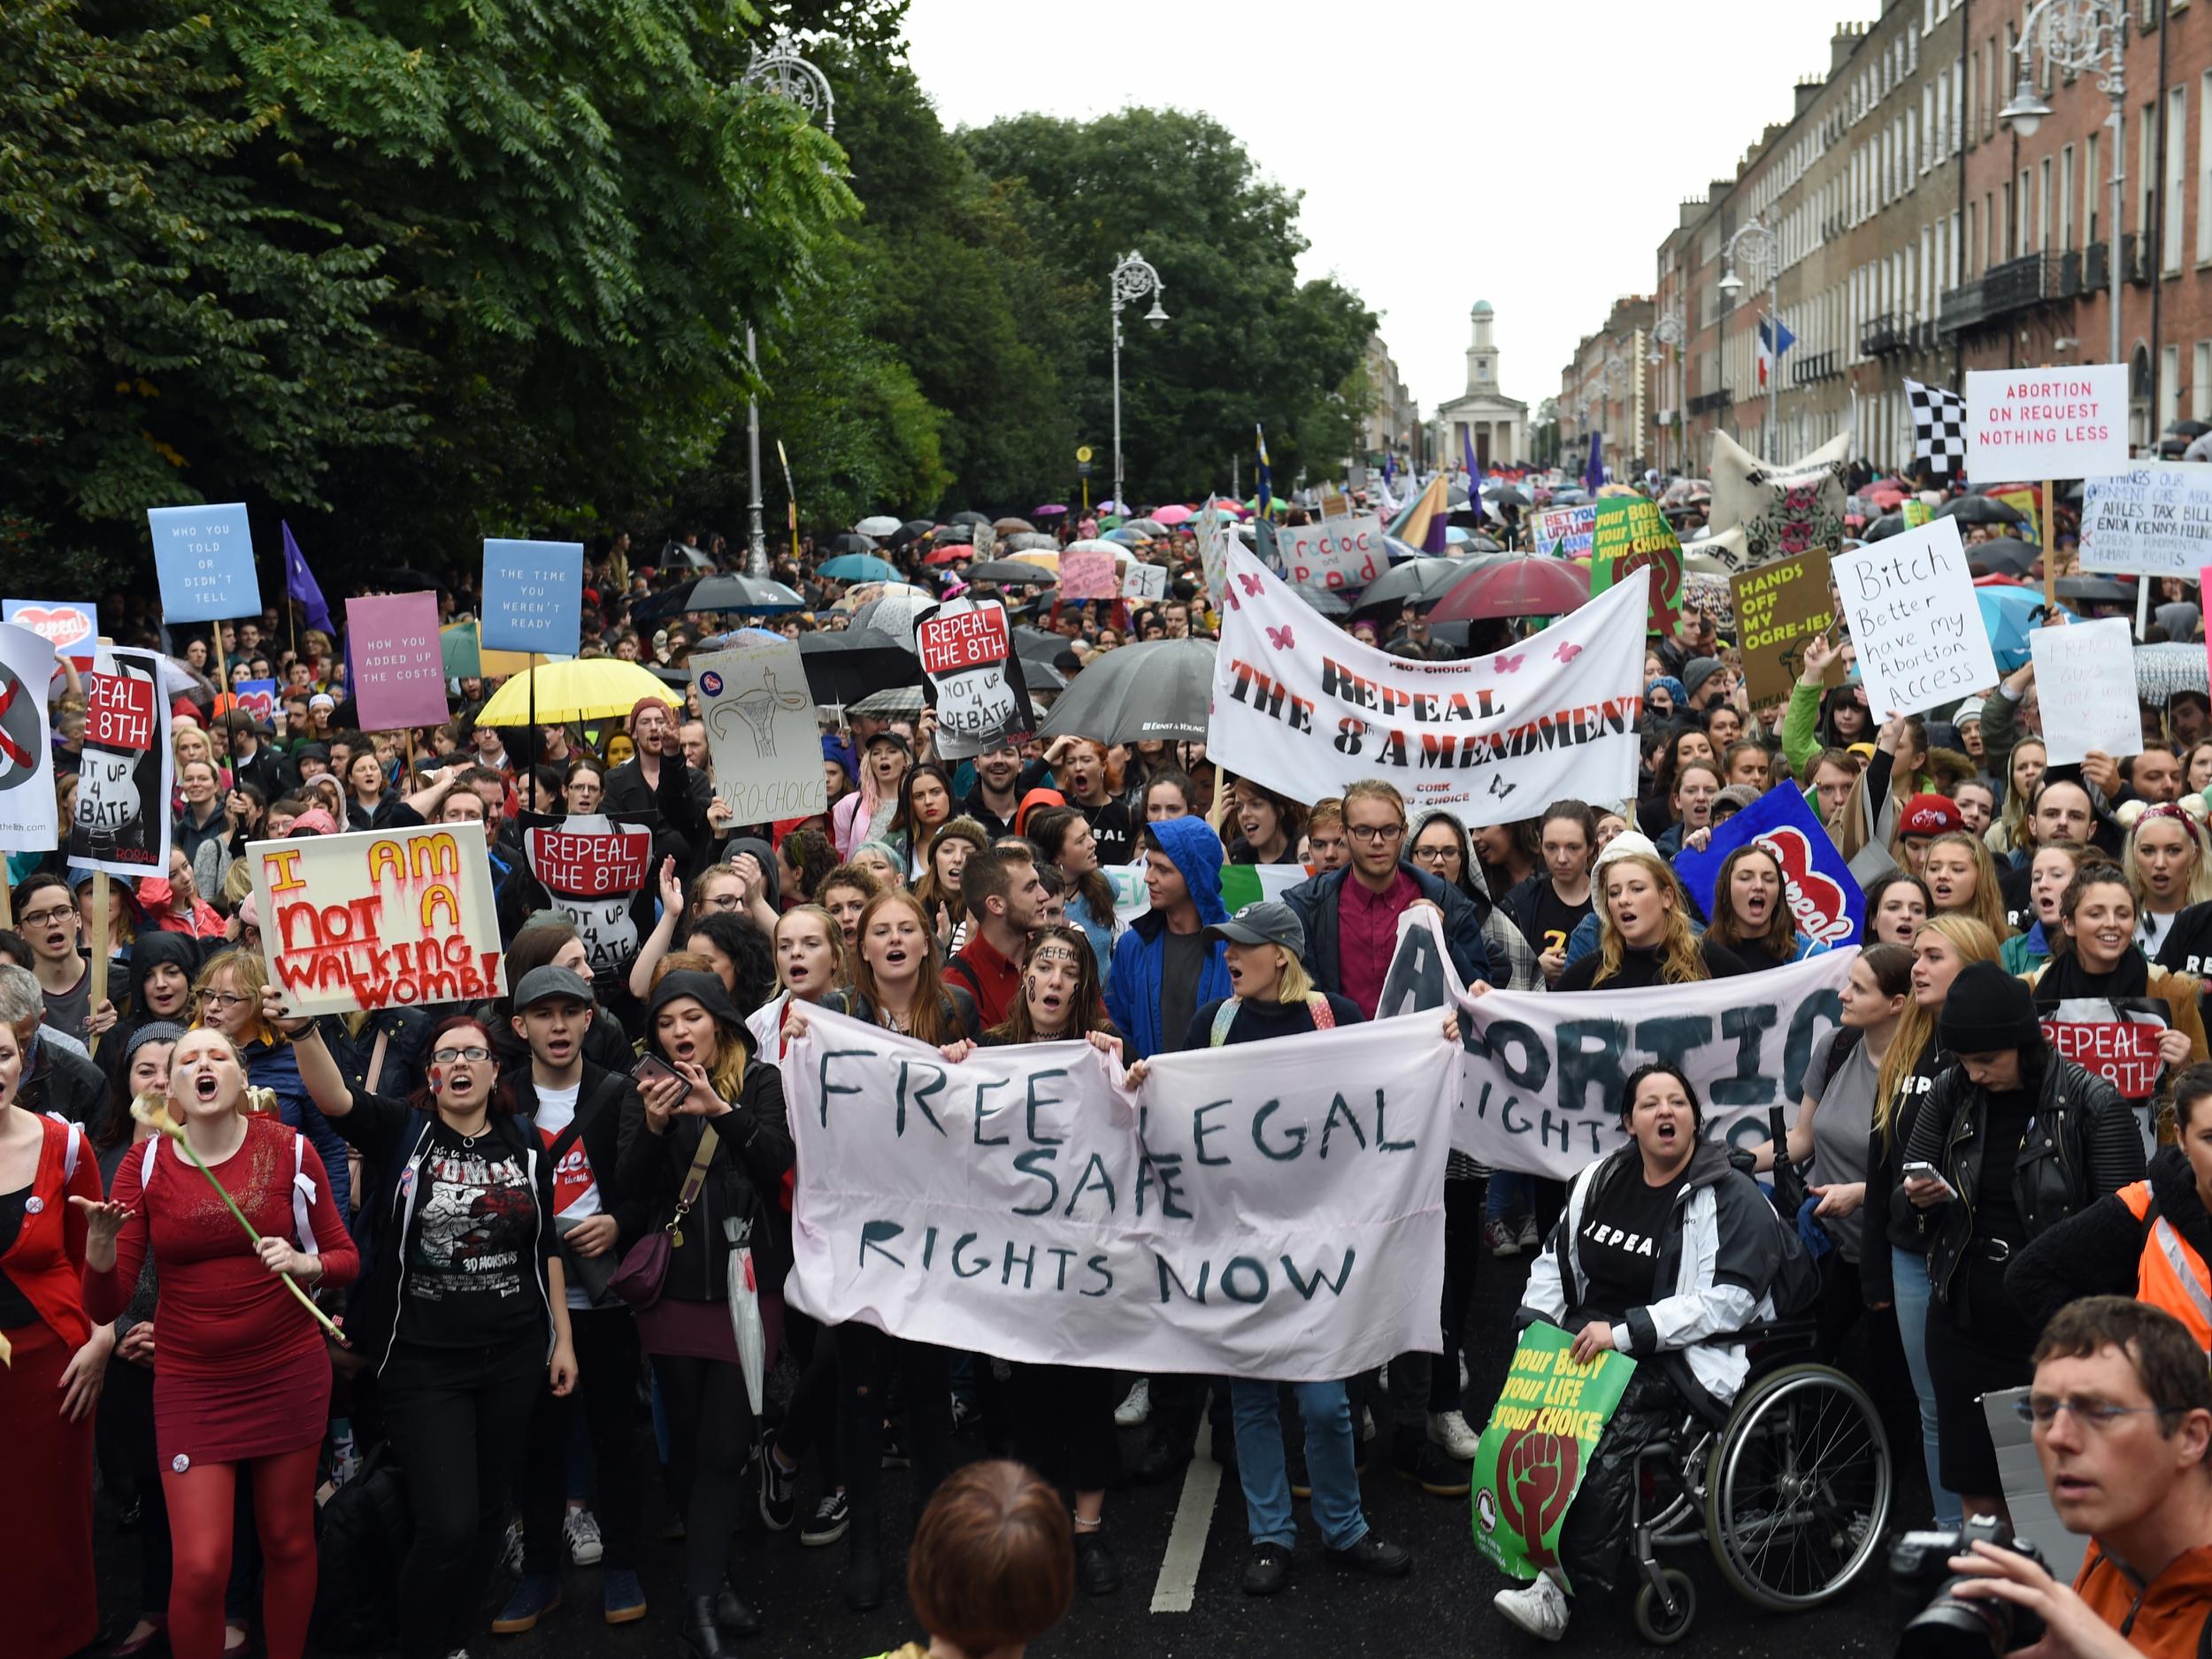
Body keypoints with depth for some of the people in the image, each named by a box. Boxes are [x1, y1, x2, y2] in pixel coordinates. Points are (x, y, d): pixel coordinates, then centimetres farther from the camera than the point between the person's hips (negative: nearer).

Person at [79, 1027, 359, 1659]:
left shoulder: (288, 1149, -5)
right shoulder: (146, 1165, -4)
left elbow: (346, 1258, 3)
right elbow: (106, 1306, -6)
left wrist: (307, 1265, -18)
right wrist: (101, 1250, -26)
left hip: (288, 1374, 0)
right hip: (191, 1385, 0)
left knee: (288, 1541, 11)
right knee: (199, 1567, -7)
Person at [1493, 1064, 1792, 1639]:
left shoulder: (1731, 1198, -5)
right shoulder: (1600, 1181, 13)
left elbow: (1728, 1299, -16)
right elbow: (1554, 1261, 22)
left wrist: (1624, 1332, -21)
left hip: (1684, 1356, -6)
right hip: (1590, 1337, 6)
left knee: (1600, 1433, -31)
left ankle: (1563, 1586, -24)